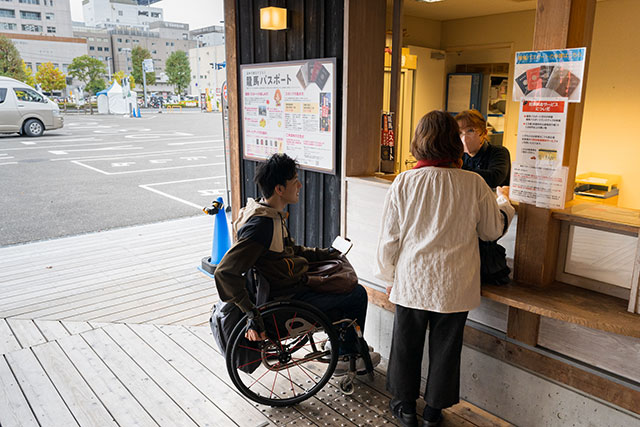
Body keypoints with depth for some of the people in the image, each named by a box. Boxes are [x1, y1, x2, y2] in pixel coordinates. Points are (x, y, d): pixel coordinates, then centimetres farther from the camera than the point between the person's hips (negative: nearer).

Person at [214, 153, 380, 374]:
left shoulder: (272, 215, 3)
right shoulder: (261, 224, -28)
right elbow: (225, 272, -33)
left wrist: (322, 253, 11)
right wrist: (252, 314, -36)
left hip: (290, 286, 10)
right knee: (357, 294, 0)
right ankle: (348, 355, 24)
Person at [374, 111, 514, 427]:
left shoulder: (404, 182, -11)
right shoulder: (473, 184, -11)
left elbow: (389, 237, -5)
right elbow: (492, 229, 4)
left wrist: (388, 276, 10)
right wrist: (505, 206, 24)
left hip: (412, 281, 0)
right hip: (454, 285, 0)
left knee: (407, 344, 17)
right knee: (445, 348, 17)